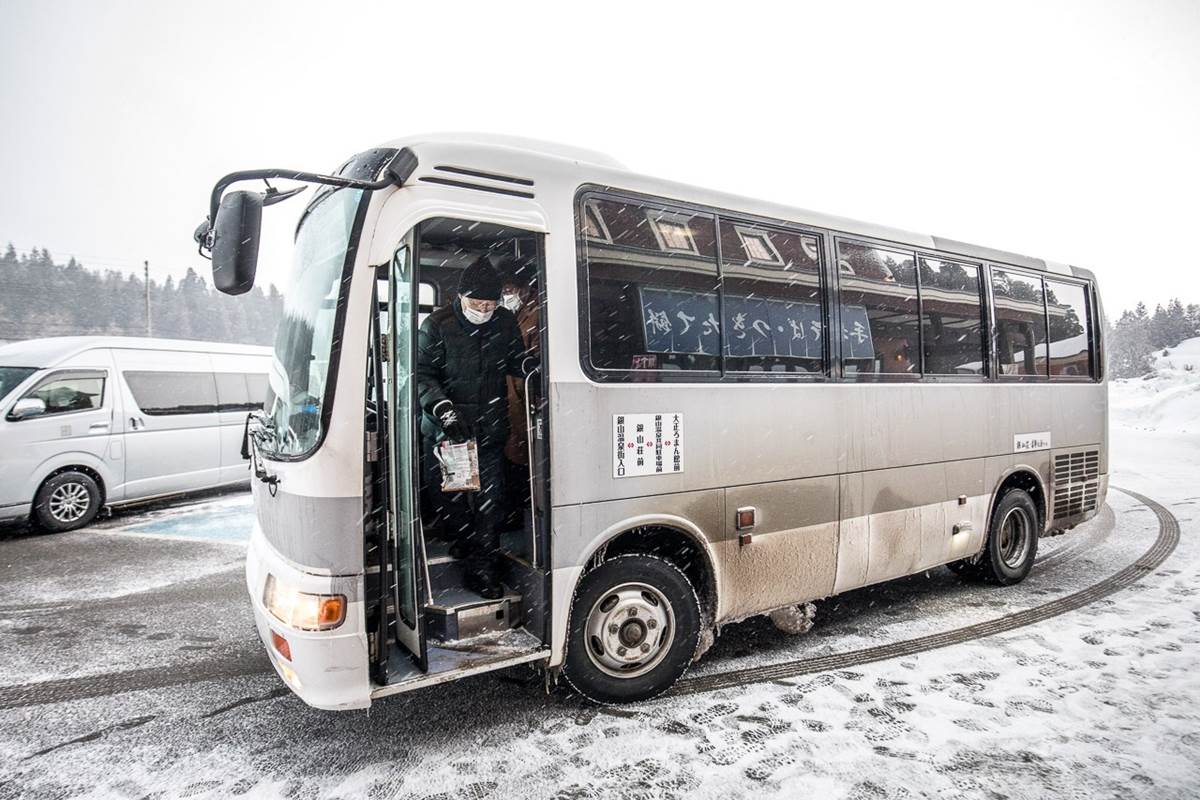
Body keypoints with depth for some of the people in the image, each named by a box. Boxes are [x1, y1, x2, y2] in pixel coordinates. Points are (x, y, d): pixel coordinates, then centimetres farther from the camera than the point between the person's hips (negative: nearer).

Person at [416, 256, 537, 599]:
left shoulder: (505, 322, 0)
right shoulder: (437, 325, -9)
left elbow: (513, 361, 15)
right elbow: (423, 374, -11)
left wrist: (531, 365, -8)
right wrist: (445, 410, -26)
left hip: (490, 429, 2)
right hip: (444, 430, -1)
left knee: (490, 500, 1)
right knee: (447, 495, 11)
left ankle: (482, 569, 12)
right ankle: (461, 539, 40)